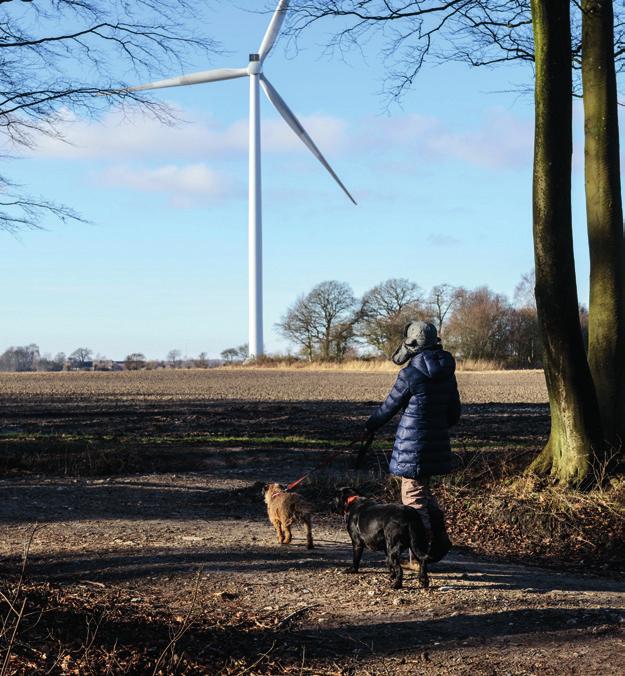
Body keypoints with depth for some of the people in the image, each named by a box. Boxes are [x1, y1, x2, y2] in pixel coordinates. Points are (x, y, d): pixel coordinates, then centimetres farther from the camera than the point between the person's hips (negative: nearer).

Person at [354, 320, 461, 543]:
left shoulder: (410, 374, -15)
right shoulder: (447, 372, 6)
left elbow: (389, 407, -5)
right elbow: (454, 412, 13)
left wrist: (368, 429, 9)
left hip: (413, 445, -7)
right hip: (437, 443, 7)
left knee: (413, 496, 1)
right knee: (424, 490, 23)